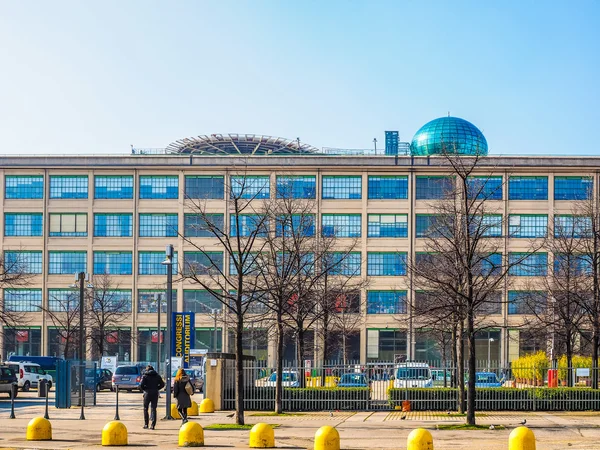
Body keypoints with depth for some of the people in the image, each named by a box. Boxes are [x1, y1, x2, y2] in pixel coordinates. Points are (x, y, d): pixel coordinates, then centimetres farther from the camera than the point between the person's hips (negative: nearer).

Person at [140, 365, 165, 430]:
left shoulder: (145, 376, -2)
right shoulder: (157, 376, 7)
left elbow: (141, 385, -13)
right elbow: (162, 384, 5)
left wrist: (145, 389, 4)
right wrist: (156, 388, 10)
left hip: (147, 393, -2)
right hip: (155, 394, 2)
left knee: (145, 409, 11)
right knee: (153, 409, 4)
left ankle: (146, 424, 11)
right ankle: (152, 424, -3)